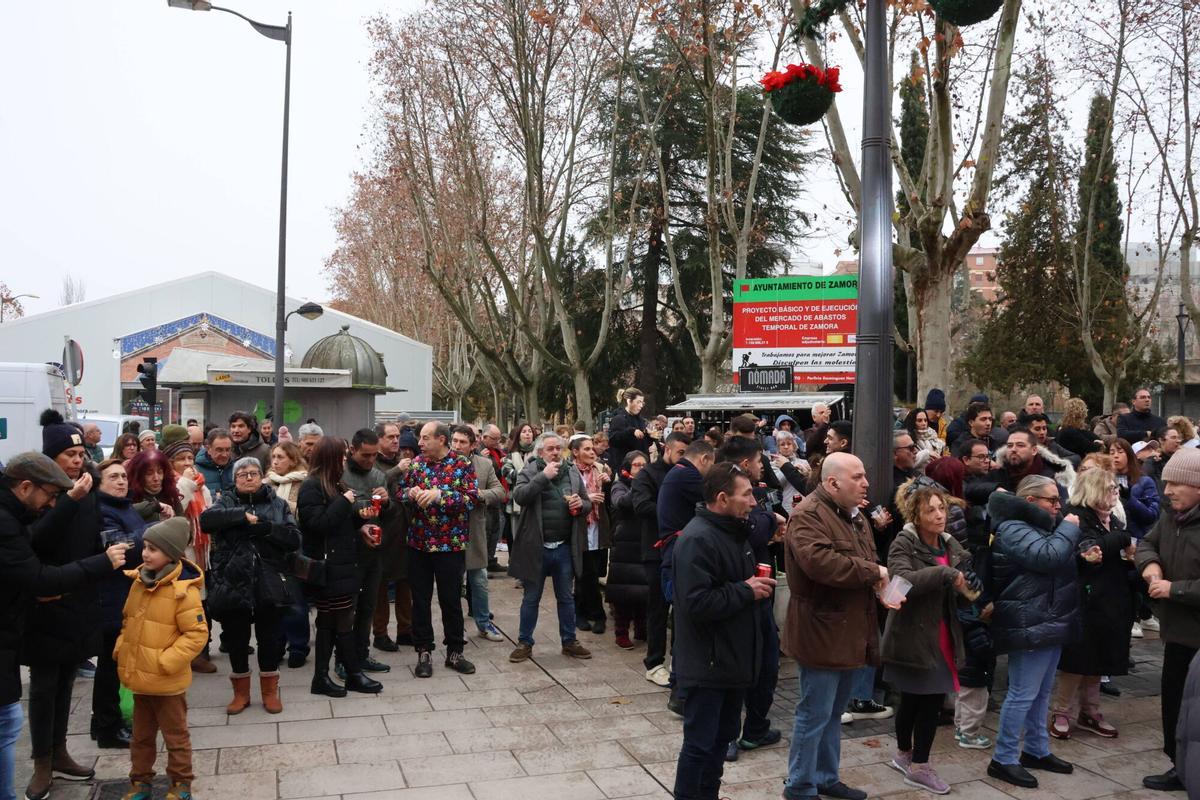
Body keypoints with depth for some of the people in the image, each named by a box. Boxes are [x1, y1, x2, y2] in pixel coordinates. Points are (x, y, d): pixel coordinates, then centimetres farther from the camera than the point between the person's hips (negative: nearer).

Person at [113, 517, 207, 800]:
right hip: (139, 676, 7)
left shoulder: (183, 591, -21)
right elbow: (128, 620, 16)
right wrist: (121, 648, 5)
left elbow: (197, 634, -21)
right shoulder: (138, 582, 2)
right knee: (141, 734, 21)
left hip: (166, 681, -7)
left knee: (175, 735, 11)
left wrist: (166, 662, -22)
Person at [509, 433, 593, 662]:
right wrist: (543, 476, -24)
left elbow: (588, 504, 13)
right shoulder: (530, 472, -4)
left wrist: (581, 504, -10)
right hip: (537, 547, -3)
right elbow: (519, 495, -21)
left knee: (566, 598, 15)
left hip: (565, 548, 3)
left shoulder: (573, 473, 7)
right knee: (531, 598, 10)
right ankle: (525, 643, 22)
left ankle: (569, 641, 27)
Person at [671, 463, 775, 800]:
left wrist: (759, 587, 3)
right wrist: (746, 591, -19)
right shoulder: (698, 540, -22)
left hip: (732, 659, 10)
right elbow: (697, 604, -29)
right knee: (700, 744, 1)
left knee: (723, 737, 20)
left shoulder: (735, 532, 11)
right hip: (707, 664, -10)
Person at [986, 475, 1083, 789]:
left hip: (1049, 622, 11)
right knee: (1023, 695, -6)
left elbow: (1061, 561, 27)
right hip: (1031, 625, -10)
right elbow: (1048, 556, -27)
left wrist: (1083, 555, 9)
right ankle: (1003, 760, 2)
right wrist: (1069, 528, -13)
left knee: (1042, 692, 17)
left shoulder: (1038, 527, 18)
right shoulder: (1013, 529, -15)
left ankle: (1036, 750, 29)